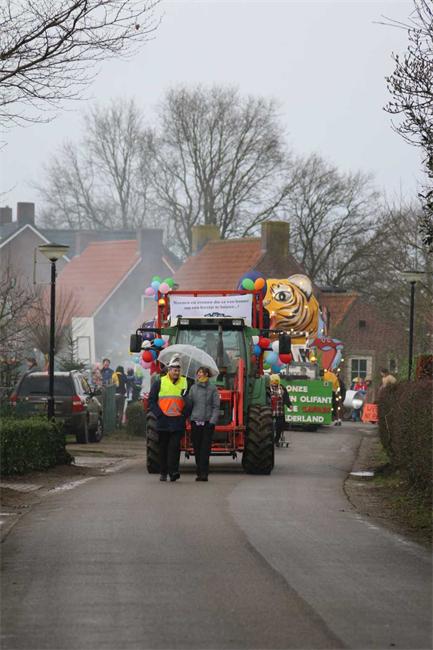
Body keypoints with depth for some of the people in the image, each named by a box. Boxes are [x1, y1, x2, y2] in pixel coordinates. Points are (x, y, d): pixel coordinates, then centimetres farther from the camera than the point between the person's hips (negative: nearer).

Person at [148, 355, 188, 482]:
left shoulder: (185, 383, 8)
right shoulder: (159, 383, 3)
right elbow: (152, 401, 4)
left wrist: (184, 414, 1)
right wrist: (159, 414, -7)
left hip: (178, 421, 0)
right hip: (163, 421, 0)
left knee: (175, 446, -10)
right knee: (163, 447, 7)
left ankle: (173, 471, -14)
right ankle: (163, 473, 14)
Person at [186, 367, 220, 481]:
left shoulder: (212, 388, 1)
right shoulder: (193, 388, 10)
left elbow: (216, 406, -1)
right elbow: (189, 404, 12)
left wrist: (213, 421, -9)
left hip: (208, 422, -3)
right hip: (195, 421, 3)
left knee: (205, 448, -8)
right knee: (197, 448, 3)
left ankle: (204, 473, -11)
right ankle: (199, 473, 10)